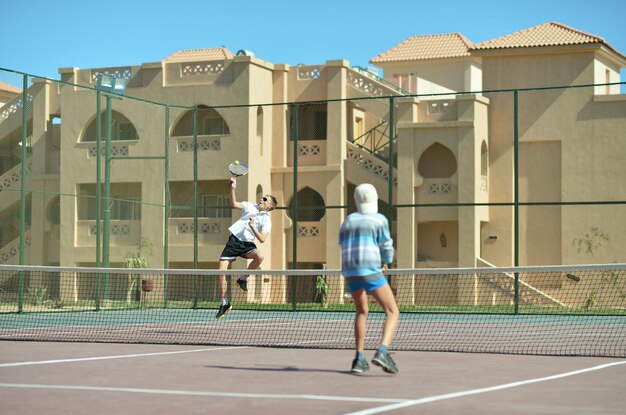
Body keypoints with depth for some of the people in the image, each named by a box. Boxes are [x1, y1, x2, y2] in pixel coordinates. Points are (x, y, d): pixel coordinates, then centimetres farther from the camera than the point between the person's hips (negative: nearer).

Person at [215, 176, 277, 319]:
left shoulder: (266, 220, 0)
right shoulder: (250, 206, 11)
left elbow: (262, 239, -9)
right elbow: (233, 204, 6)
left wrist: (252, 226, -19)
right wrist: (233, 188, -5)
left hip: (247, 244, -2)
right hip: (234, 240, 2)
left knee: (260, 256, -34)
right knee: (221, 270, -9)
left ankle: (243, 279, -8)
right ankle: (225, 303, 4)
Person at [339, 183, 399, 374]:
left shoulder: (348, 221, 15)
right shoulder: (379, 220, 1)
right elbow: (386, 247, -1)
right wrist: (385, 261, 22)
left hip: (350, 272, 6)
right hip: (371, 270, -6)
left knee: (361, 312, 23)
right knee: (393, 312, -2)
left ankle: (359, 358, 18)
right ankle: (382, 352, -24)